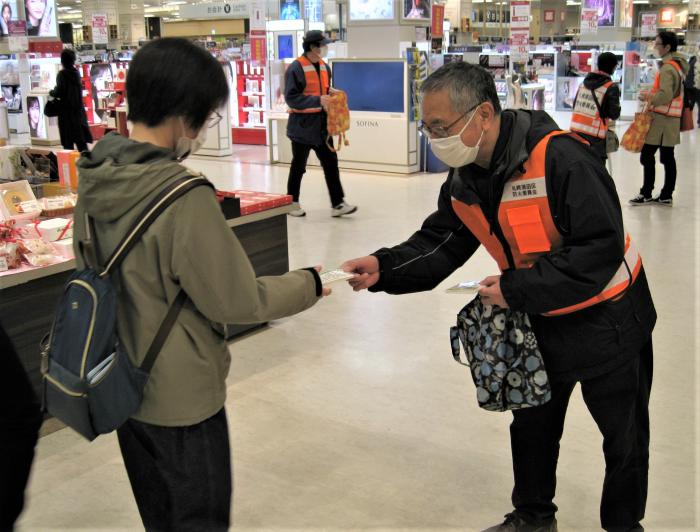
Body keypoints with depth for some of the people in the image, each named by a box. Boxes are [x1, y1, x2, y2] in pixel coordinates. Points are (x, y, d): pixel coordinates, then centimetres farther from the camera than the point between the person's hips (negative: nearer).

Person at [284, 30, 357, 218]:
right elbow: (291, 98, -19)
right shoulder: (296, 68, -14)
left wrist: (330, 98, 1)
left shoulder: (324, 67, 9)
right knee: (299, 166, 6)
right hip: (302, 125, -6)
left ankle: (337, 204, 5)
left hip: (321, 125, 7)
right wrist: (317, 100, -24)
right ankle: (292, 203, 22)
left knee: (331, 163, 2)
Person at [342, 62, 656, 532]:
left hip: (607, 321, -7)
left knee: (624, 439, 13)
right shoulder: (464, 179, -7)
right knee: (531, 427, 22)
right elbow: (439, 244, -4)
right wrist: (385, 268, -22)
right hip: (539, 320, 7)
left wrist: (517, 289, -32)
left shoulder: (560, 159, -32)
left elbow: (602, 249, -32)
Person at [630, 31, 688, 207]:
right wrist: (652, 96, 14)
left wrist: (648, 97, -10)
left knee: (647, 155, -7)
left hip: (661, 118, -10)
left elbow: (665, 95, -24)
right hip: (672, 118, 10)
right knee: (668, 157, 10)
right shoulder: (678, 64, 17)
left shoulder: (667, 68, -14)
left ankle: (646, 194, -4)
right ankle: (666, 196, 13)